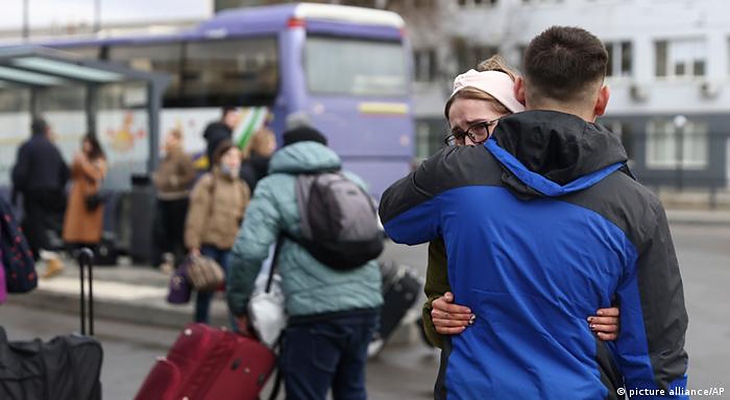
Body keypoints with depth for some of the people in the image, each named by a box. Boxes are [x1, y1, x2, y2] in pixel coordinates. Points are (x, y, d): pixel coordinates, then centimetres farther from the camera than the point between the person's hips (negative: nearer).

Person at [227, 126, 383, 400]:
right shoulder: (352, 182, 19)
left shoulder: (274, 187, 3)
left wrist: (239, 305, 4)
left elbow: (249, 251, -8)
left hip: (316, 312, -6)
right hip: (366, 303, 6)